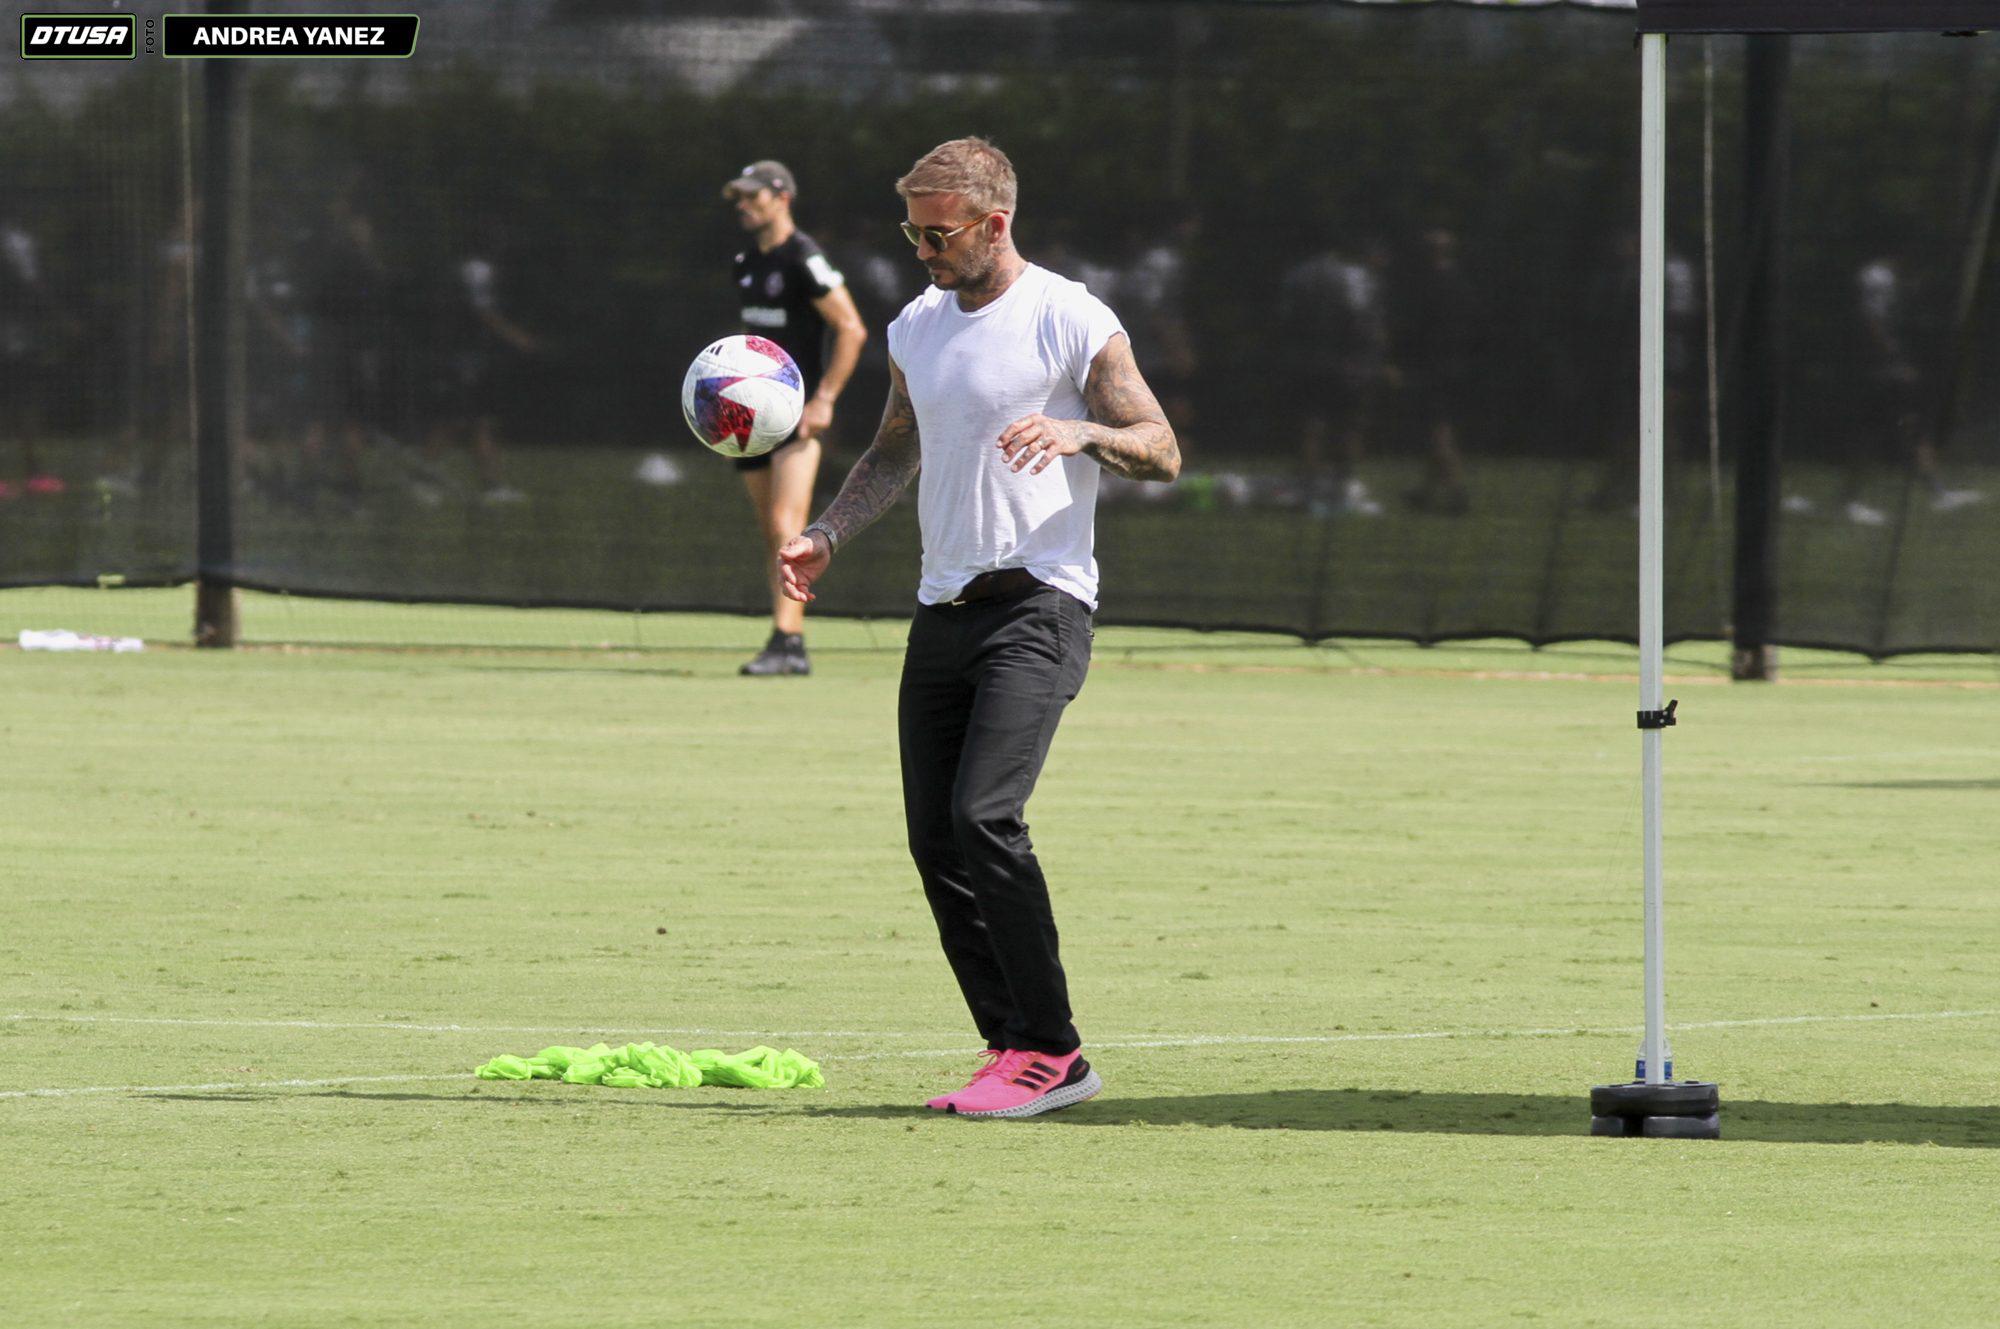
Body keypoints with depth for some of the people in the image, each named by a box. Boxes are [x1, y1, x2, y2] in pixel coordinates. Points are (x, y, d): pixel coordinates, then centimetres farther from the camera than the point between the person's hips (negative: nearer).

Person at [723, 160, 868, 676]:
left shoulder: (804, 260, -12)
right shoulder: (746, 263, 14)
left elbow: (852, 330, -13)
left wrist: (824, 399, -17)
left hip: (798, 410, -8)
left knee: (785, 527, -17)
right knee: (773, 535, 8)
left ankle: (786, 643, -22)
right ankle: (790, 646, 12)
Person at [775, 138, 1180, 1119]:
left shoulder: (1071, 321, -5)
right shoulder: (916, 328, 15)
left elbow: (1161, 452, -5)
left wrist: (1079, 430, -24)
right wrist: (825, 537, 15)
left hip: (1037, 605, -7)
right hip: (943, 611, 7)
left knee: (982, 815, -21)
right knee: (935, 840, -1)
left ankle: (1050, 1052, -14)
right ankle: (1017, 1049, 6)